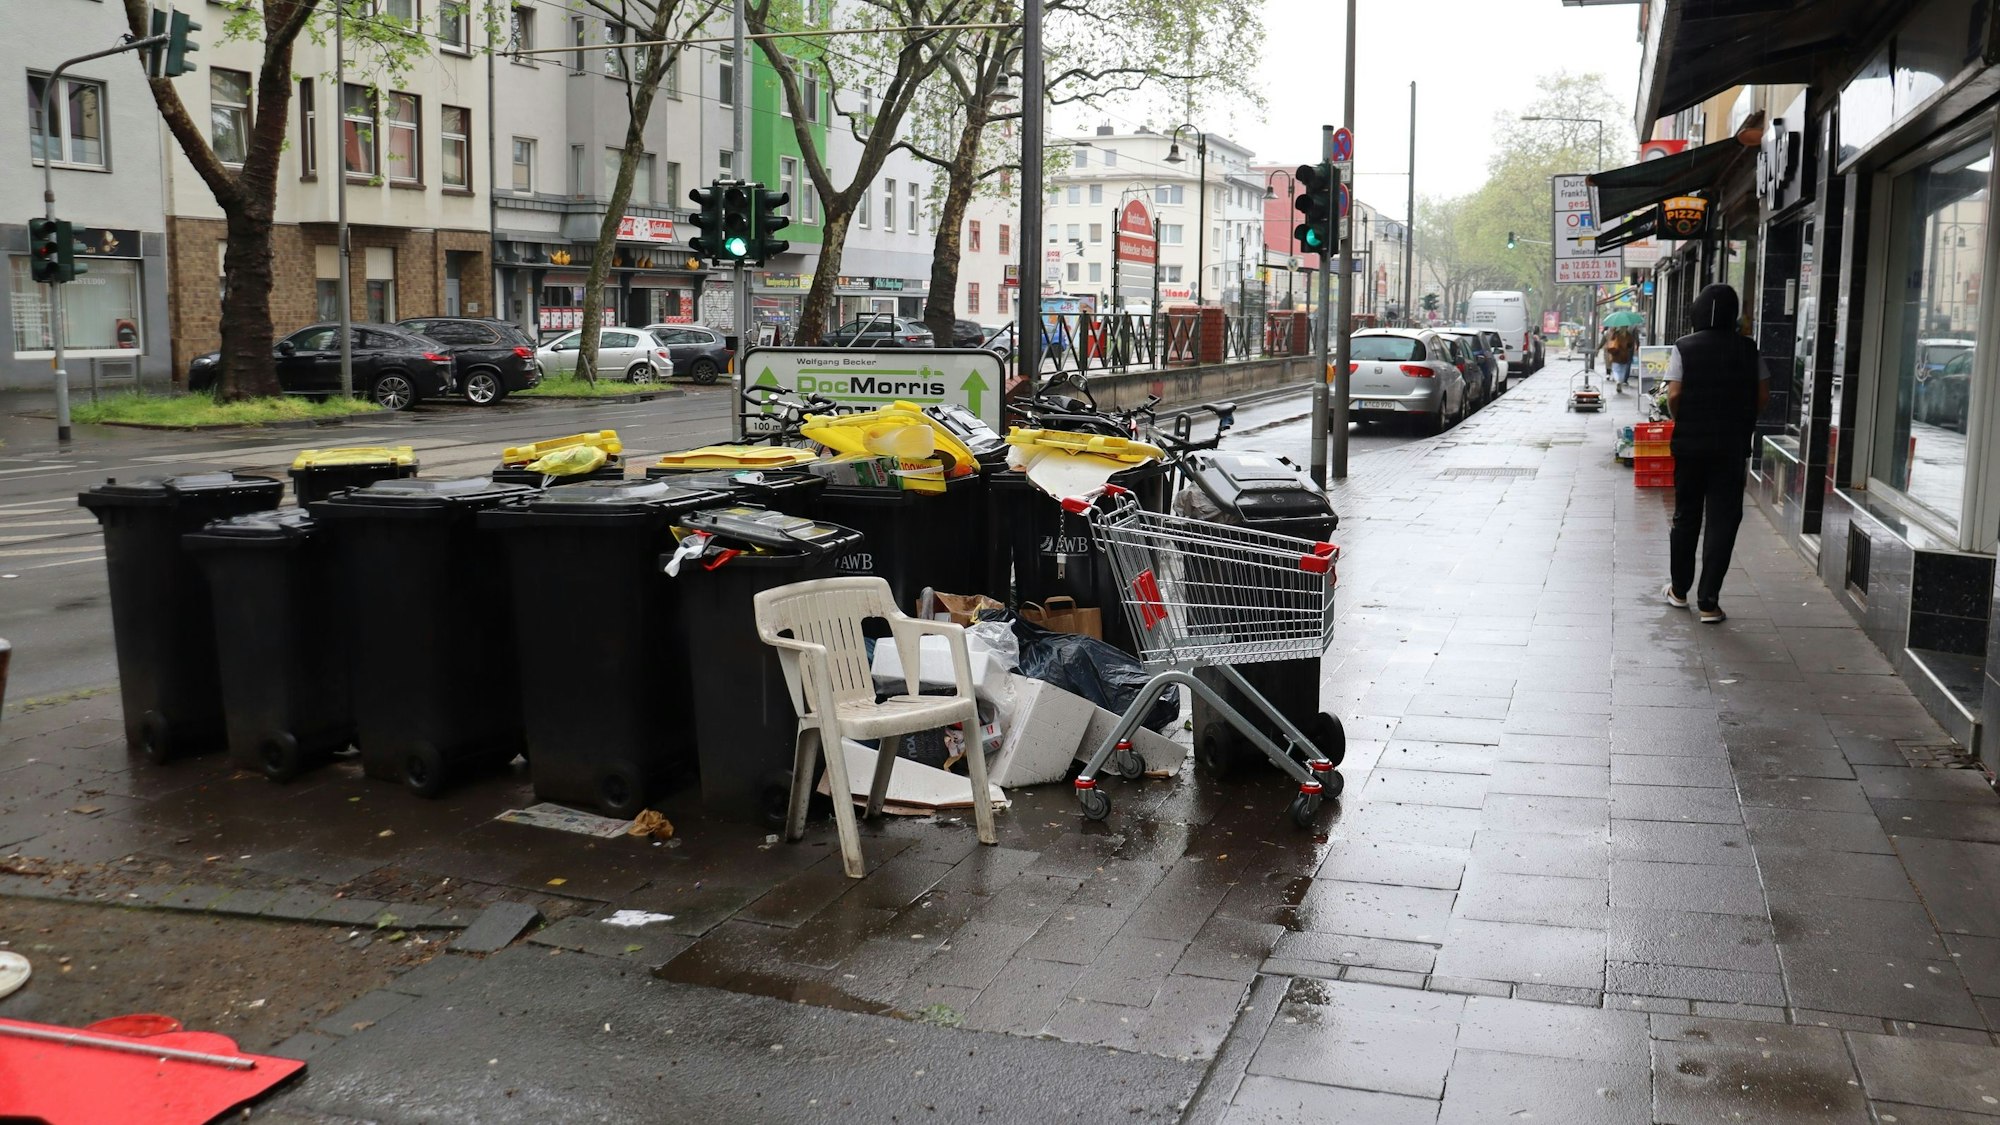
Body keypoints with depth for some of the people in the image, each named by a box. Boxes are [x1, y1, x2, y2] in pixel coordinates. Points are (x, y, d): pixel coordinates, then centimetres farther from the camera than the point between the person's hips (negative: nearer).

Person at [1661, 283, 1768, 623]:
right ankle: (1708, 602, -1)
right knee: (1722, 522, 2)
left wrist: (1682, 422, 7)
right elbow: (1763, 395, 1)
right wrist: (1743, 423, 15)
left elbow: (1674, 395, -11)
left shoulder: (1684, 347, -5)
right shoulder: (1747, 349, 0)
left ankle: (1679, 590, 26)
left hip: (1690, 443, 0)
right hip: (1733, 446, 0)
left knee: (1686, 517, 15)